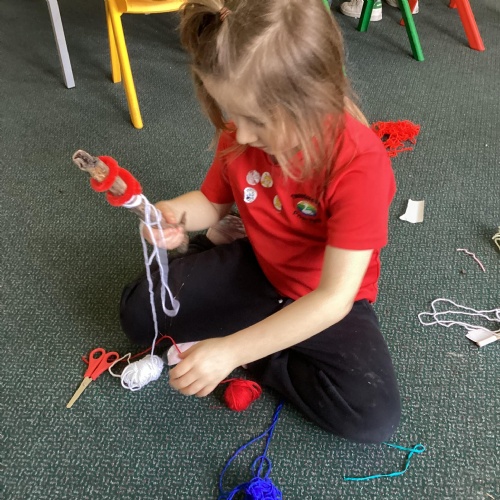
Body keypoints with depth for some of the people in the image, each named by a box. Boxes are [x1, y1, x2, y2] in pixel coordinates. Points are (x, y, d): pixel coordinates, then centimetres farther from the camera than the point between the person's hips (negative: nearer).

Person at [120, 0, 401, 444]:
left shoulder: (360, 163, -33)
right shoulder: (240, 135, -16)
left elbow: (334, 298, -33)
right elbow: (214, 200, 3)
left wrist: (232, 350, -35)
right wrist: (176, 215, -22)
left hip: (328, 302, -3)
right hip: (255, 269, 3)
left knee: (374, 417, -23)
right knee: (138, 312, -6)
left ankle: (257, 362, -4)